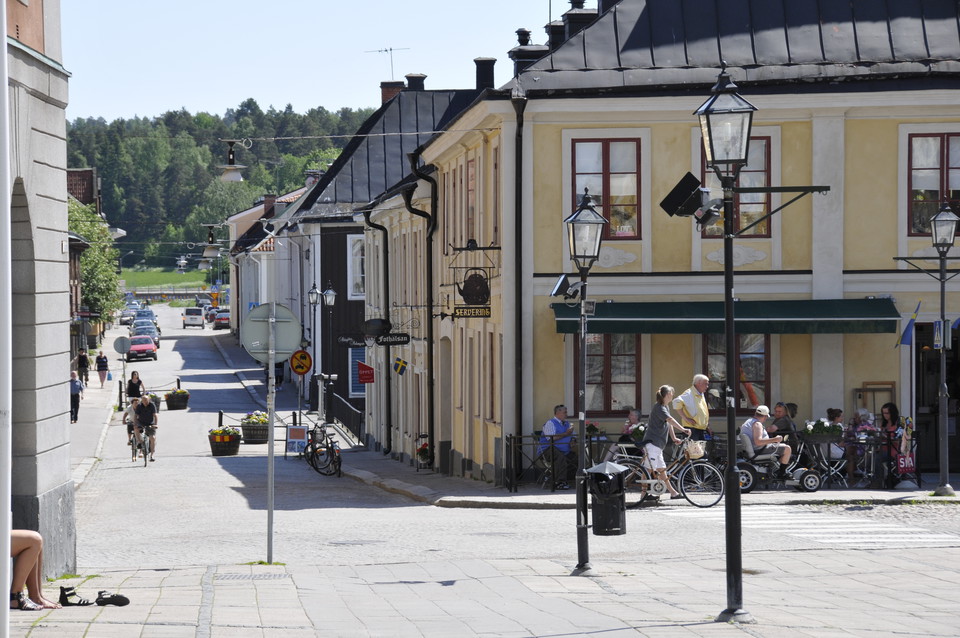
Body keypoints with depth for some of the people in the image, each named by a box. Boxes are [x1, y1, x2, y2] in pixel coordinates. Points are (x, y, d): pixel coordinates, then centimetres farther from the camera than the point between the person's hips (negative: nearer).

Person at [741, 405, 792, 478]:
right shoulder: (757, 424, -21)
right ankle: (781, 474, 0)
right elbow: (758, 441, -34)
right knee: (787, 449, -9)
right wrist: (774, 439, -31)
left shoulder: (747, 422, 10)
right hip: (759, 451, -11)